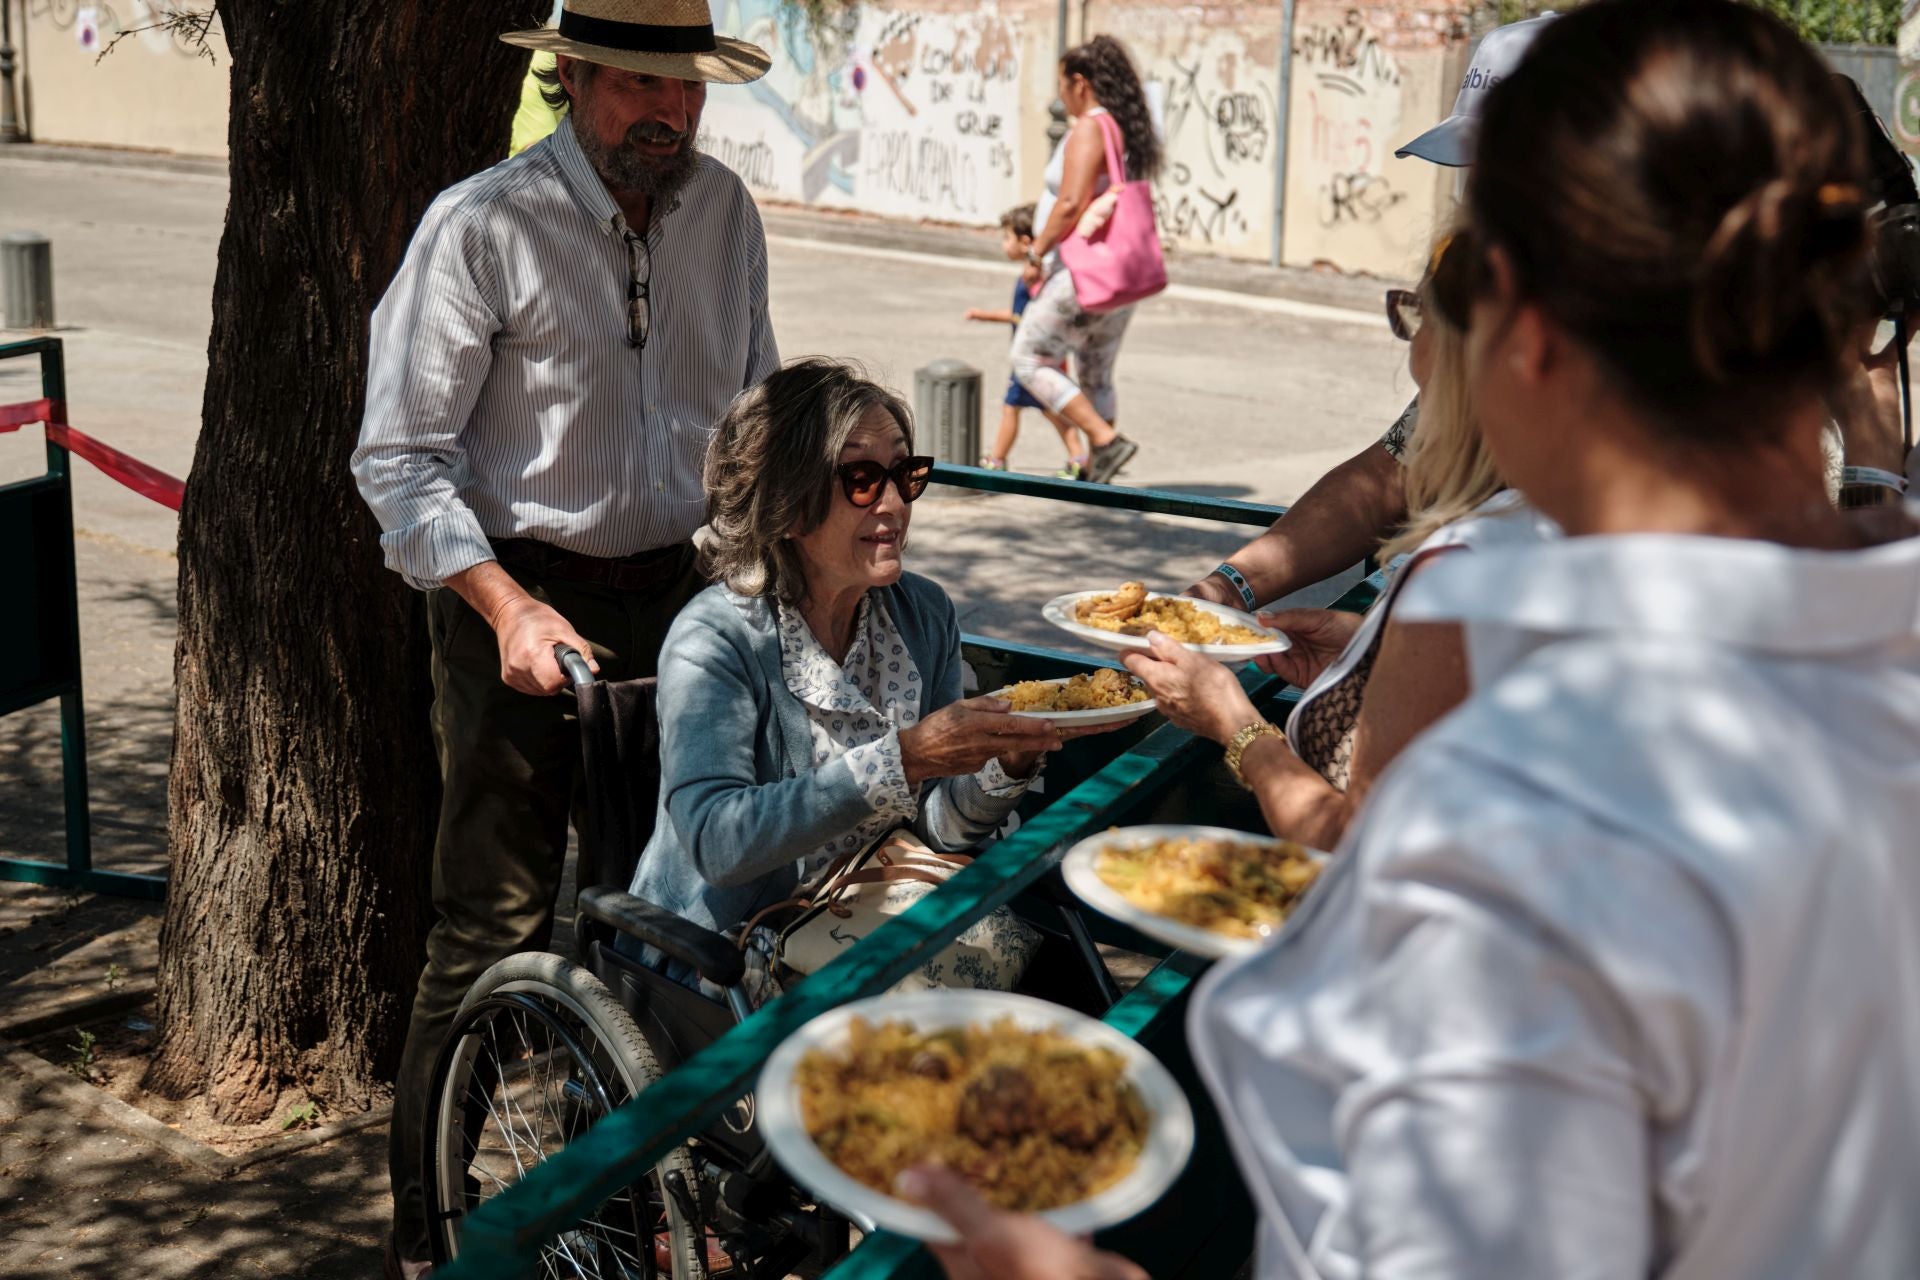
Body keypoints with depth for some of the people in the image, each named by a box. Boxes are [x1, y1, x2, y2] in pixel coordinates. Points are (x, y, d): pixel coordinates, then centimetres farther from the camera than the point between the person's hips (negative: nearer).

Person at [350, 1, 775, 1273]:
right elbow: (401, 458, -11)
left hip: (676, 590, 5)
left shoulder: (726, 212, 5)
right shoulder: (483, 226, -12)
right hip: (518, 592, -5)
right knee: (497, 920, -3)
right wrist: (509, 607, -22)